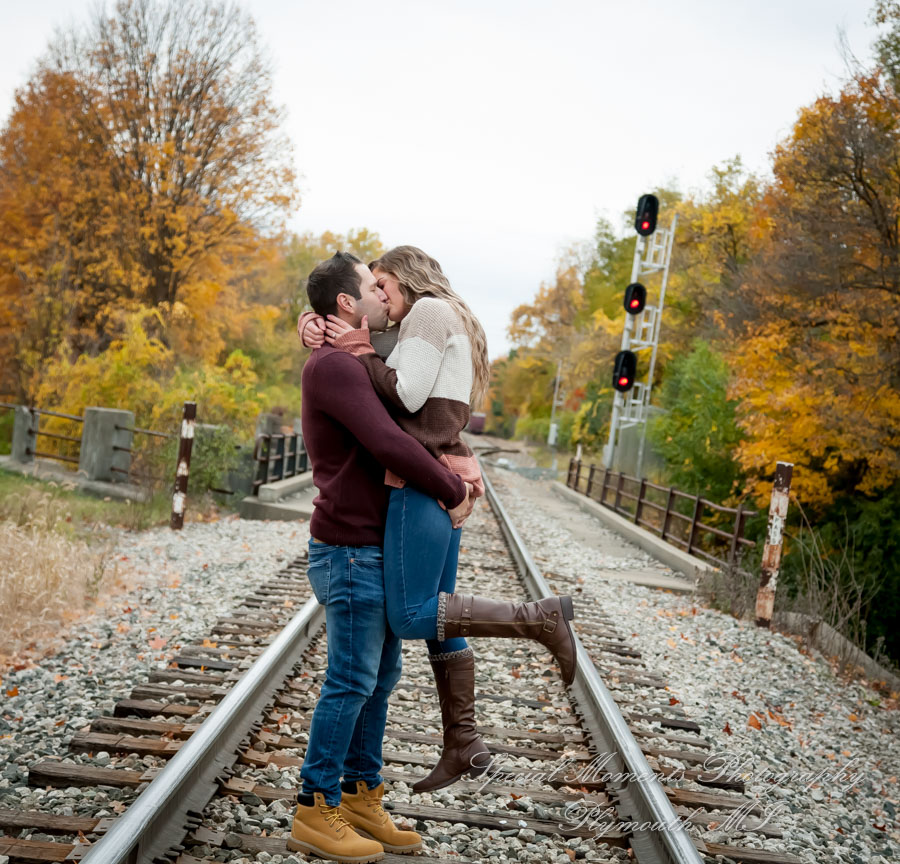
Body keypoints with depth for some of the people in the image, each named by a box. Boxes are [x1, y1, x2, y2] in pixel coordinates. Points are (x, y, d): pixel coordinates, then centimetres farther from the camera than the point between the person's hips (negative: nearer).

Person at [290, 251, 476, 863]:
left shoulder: (353, 367, 17)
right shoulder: (334, 366, -16)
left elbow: (406, 430, 23)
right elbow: (390, 446, -26)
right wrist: (452, 492, -14)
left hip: (374, 551, 10)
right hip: (351, 553, -10)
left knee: (381, 675, 13)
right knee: (352, 681, -4)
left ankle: (361, 798, 22)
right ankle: (316, 812, 6)